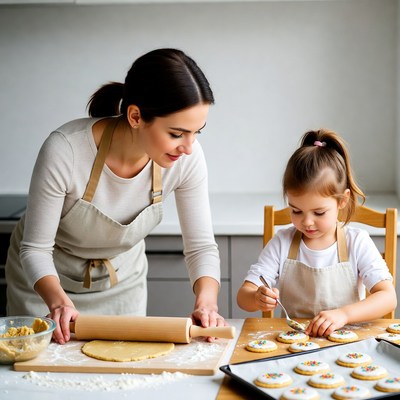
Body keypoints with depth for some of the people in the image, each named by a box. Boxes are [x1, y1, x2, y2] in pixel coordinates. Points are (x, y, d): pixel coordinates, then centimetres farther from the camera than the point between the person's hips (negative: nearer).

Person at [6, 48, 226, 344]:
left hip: (123, 282, 3)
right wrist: (58, 301, -41)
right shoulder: (65, 150, -34)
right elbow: (35, 249, -23)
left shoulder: (187, 157, -24)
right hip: (44, 281, -2)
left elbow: (201, 246, -15)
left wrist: (206, 302, -33)